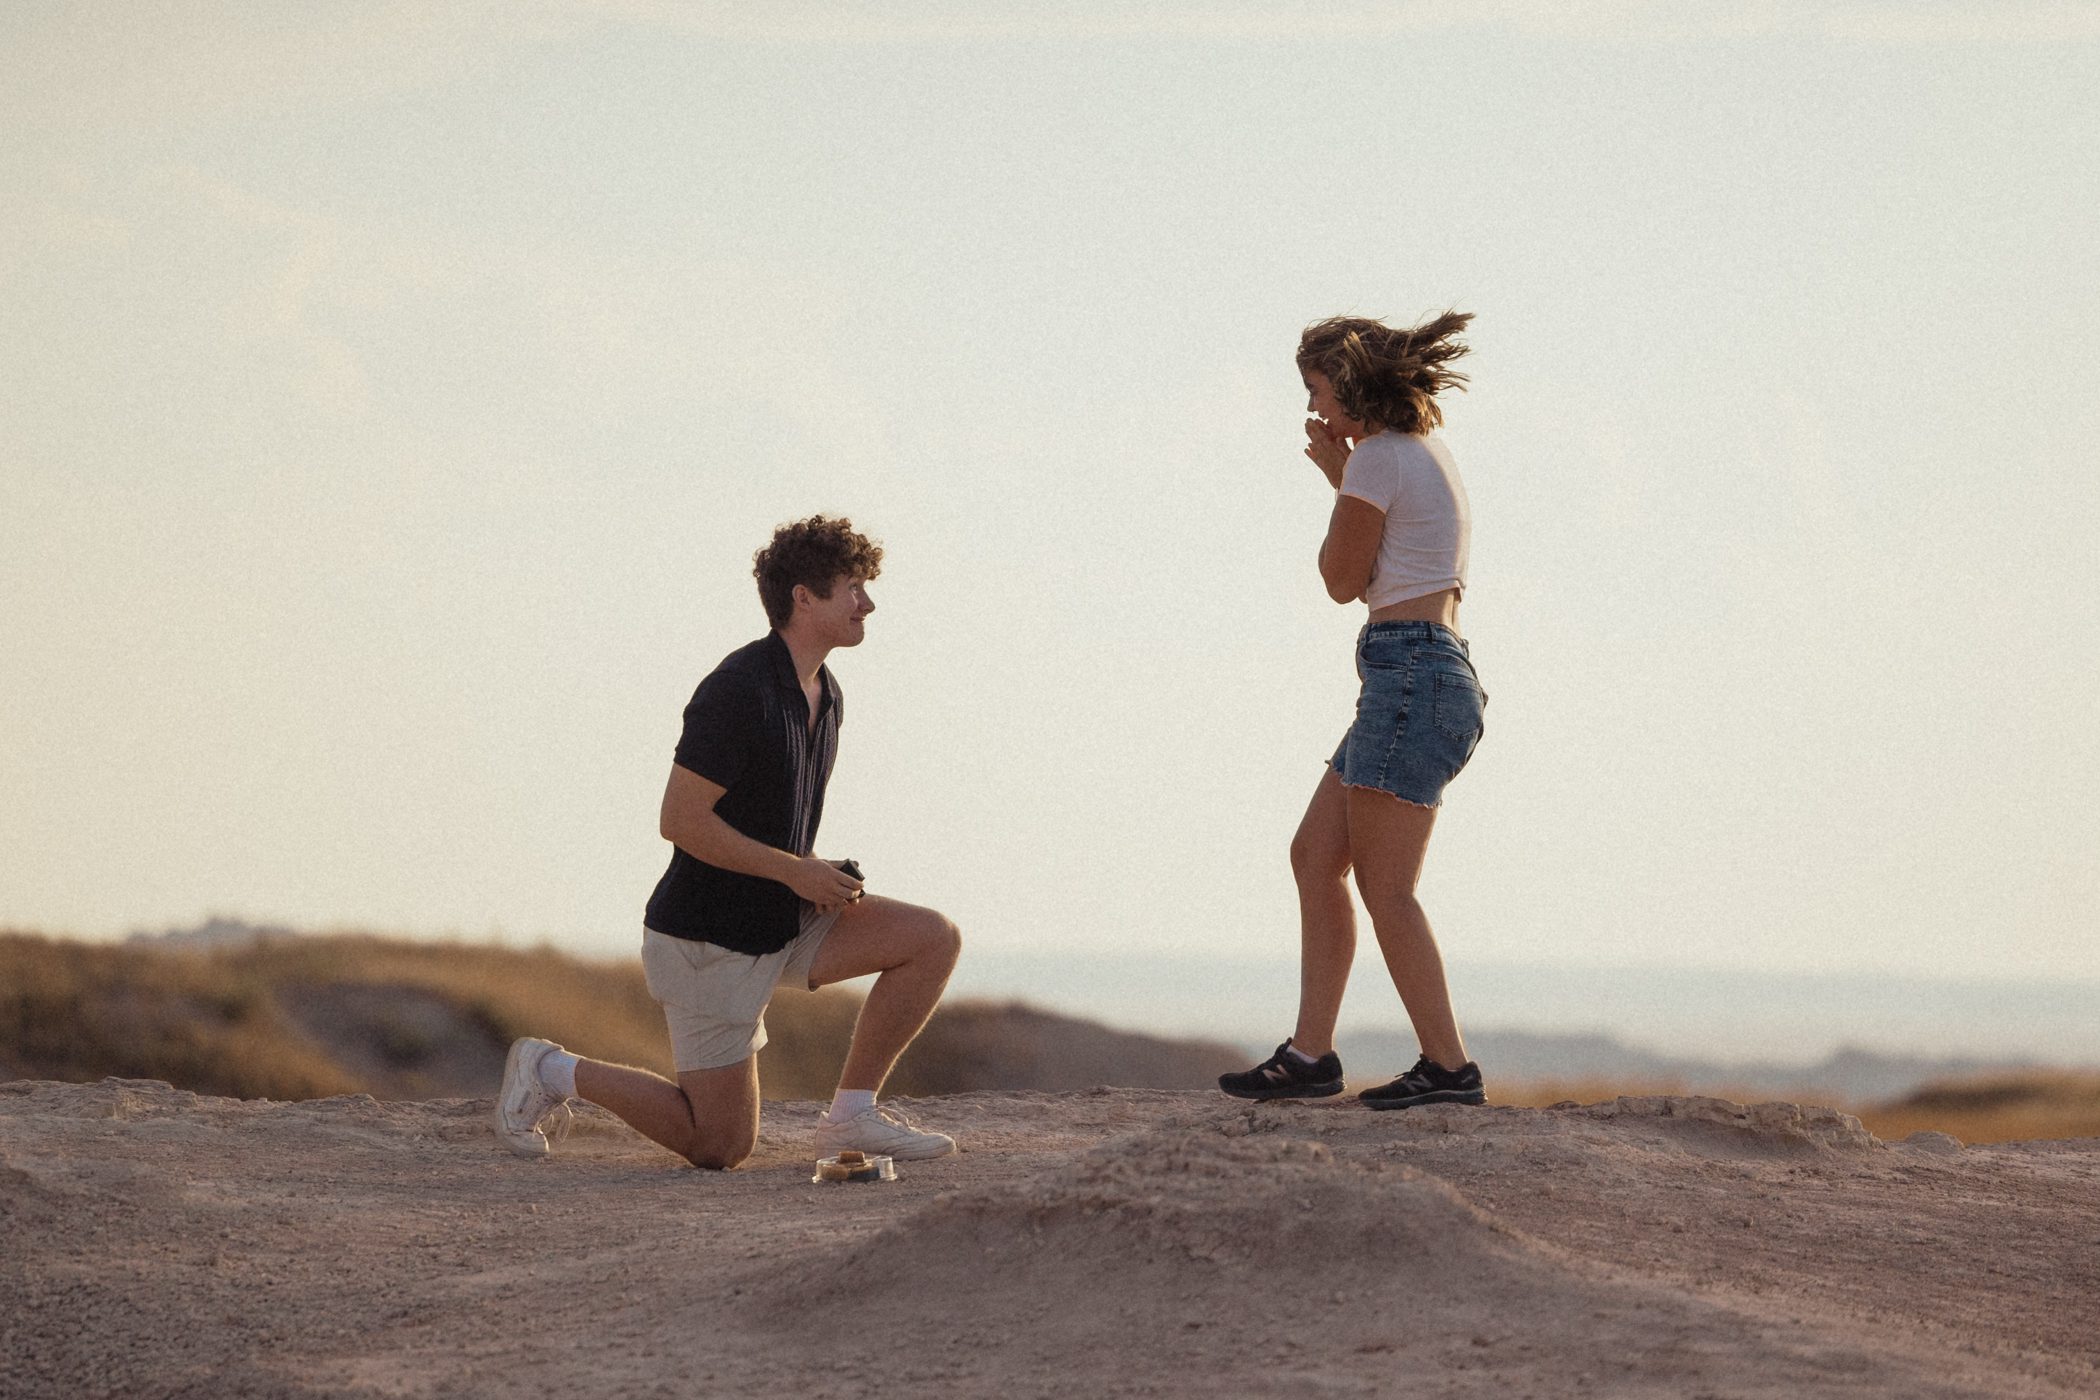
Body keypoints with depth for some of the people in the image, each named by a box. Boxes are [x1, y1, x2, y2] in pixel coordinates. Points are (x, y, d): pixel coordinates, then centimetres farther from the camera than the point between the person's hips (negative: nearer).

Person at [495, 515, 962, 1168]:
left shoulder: (824, 694, 7)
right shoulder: (739, 691, -22)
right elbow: (681, 820, -23)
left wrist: (823, 876, 0)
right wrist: (795, 870, -21)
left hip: (785, 920, 8)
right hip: (708, 937, -8)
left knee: (935, 940, -7)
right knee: (721, 1145, -3)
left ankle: (853, 1114, 2)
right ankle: (552, 1072, 14)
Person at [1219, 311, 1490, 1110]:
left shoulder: (1377, 458, -10)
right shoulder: (1427, 454, 19)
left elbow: (1343, 580, -3)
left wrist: (1337, 479, 10)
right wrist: (1343, 478, 24)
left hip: (1410, 673, -10)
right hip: (1431, 676, 10)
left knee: (1384, 887, -7)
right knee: (1315, 855, 10)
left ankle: (1449, 1066, -6)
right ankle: (1310, 1054, 9)